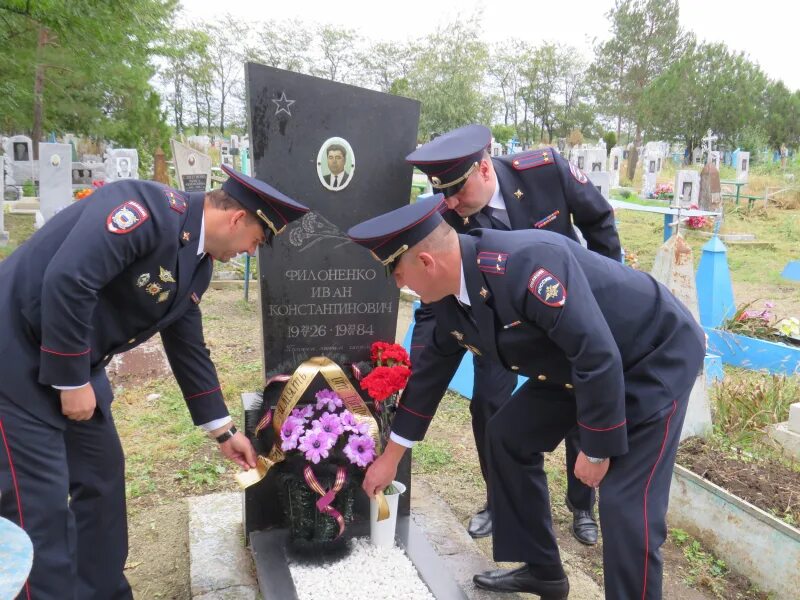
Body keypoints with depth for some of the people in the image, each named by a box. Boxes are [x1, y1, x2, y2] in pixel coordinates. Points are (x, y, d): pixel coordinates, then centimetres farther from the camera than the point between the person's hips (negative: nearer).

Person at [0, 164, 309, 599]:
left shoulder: (197, 264, 5)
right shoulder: (150, 207, -24)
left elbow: (188, 348, 14)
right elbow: (66, 280, -31)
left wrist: (223, 430, 18)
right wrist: (72, 381, -22)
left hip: (76, 365, 9)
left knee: (103, 477, 15)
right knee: (42, 499, -5)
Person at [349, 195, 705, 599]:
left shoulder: (526, 264, -36)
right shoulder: (450, 297, -7)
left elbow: (598, 355, -33)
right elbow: (432, 369, 6)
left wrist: (597, 449, -20)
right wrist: (390, 457, 13)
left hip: (657, 355, -8)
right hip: (580, 362, 9)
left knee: (626, 501, -14)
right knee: (508, 437, 10)